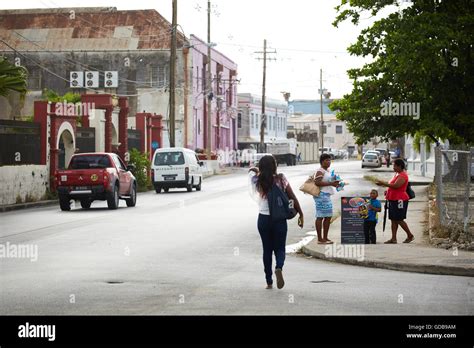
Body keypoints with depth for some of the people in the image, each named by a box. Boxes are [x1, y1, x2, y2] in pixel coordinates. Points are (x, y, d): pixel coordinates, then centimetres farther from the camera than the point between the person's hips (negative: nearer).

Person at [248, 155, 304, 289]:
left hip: (263, 219, 1)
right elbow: (293, 198, -6)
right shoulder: (281, 179, -9)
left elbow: (251, 170, 19)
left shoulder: (257, 181, -5)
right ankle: (279, 268, -22)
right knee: (279, 248, 9)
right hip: (279, 219, -1)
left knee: (267, 250, 13)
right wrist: (301, 214, 1)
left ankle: (269, 282, 15)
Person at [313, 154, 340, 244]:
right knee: (320, 217, -8)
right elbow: (317, 182, -24)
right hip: (321, 195, -11)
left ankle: (325, 238, 19)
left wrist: (334, 183, 11)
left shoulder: (327, 171, 19)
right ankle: (320, 239, -7)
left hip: (327, 195, 11)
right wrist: (330, 183, -22)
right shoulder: (320, 171, -11)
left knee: (328, 217, 12)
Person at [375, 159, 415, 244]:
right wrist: (388, 191, 11)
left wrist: (383, 183, -24)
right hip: (393, 200, 10)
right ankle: (393, 239, 8)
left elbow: (396, 185, -28)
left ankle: (410, 236, 8)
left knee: (399, 220, -5)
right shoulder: (397, 174, 17)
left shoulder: (403, 175, -15)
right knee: (393, 220, 7)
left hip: (400, 200, -10)